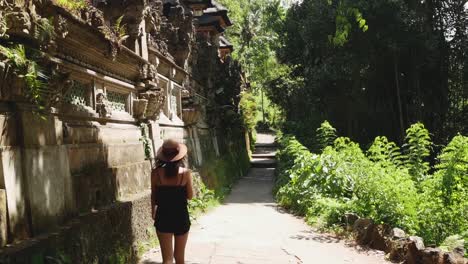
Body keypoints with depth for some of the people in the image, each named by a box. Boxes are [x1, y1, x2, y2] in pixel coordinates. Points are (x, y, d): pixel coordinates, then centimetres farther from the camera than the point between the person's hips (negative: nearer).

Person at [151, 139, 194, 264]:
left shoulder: (156, 173, -8)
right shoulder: (186, 172, -11)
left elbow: (154, 196, 3)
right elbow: (190, 196, -2)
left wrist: (153, 212, 18)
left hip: (163, 218, 0)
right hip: (181, 217, 0)